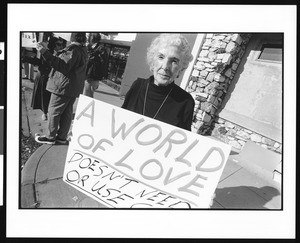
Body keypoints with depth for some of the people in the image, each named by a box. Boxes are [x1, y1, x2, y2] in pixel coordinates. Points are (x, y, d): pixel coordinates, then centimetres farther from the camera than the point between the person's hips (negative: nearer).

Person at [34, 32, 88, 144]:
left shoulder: (72, 49, -18)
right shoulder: (83, 50, 13)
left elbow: (63, 65, -28)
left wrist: (45, 52, -33)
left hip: (64, 86, -9)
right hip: (74, 88, 9)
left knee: (53, 112, 2)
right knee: (67, 112, 12)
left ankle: (51, 137, 11)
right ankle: (62, 137, 20)